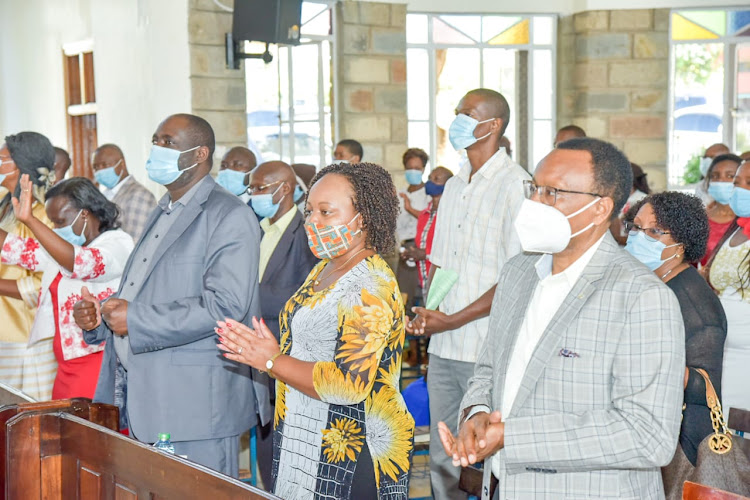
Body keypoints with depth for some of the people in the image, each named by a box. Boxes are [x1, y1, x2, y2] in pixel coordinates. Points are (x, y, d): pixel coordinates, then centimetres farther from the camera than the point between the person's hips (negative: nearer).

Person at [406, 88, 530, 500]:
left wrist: (452, 320, -15)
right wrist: (425, 312, 1)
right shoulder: (454, 187, 16)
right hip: (443, 347, 7)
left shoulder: (516, 185, -9)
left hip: (487, 353, -7)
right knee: (442, 462, 12)